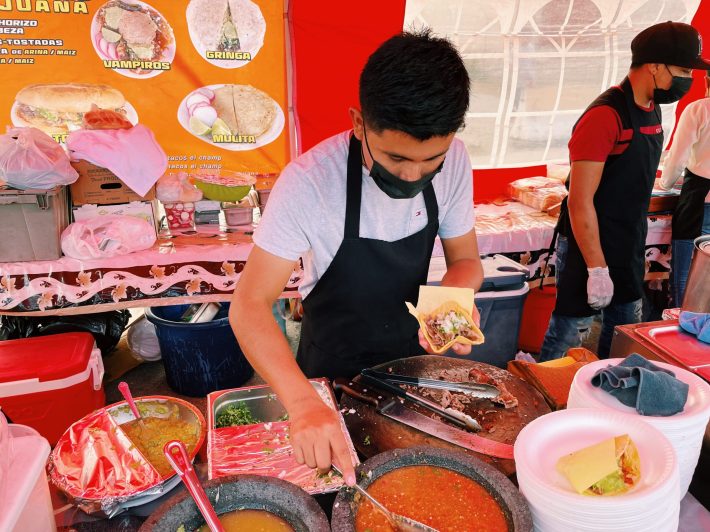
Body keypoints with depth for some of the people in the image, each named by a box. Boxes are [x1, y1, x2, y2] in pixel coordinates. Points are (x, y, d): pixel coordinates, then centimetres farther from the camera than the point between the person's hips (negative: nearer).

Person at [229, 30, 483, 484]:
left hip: (410, 356, 4)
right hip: (332, 369, -3)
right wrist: (304, 403, -46)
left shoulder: (454, 161, -19)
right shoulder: (310, 181, -32)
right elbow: (249, 305, -31)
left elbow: (465, 259, -6)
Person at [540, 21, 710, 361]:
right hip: (589, 249, -9)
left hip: (629, 251, 9)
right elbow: (580, 202, -21)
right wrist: (597, 268, -21)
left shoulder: (652, 110, 8)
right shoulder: (606, 115, -19)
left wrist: (637, 250, 18)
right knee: (567, 338, 1)